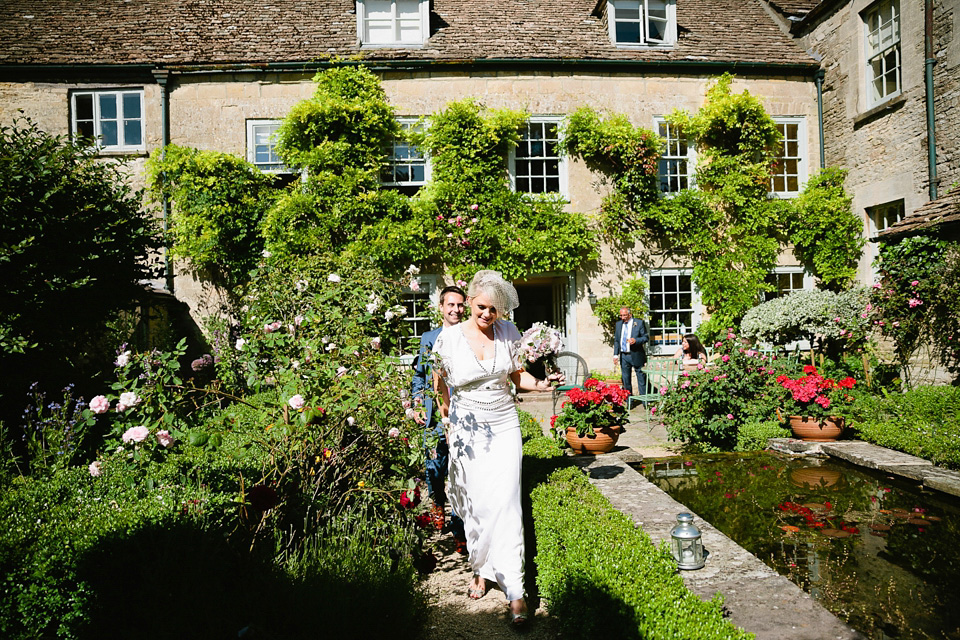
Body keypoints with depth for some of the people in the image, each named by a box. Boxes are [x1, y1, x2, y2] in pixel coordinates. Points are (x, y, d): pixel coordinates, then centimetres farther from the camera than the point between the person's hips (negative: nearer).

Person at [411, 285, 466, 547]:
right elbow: (419, 375, 18)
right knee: (434, 467, 13)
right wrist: (417, 405, 8)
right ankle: (438, 504, 43)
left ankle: (459, 530, 10)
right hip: (434, 416, 3)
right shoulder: (428, 338, 11)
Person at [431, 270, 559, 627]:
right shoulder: (449, 338, -7)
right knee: (475, 504, 6)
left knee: (505, 503, -6)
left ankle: (514, 591, -1)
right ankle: (481, 569, 30)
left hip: (504, 426, 1)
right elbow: (440, 383, 8)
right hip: (467, 431, 0)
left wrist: (541, 384, -9)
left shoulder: (508, 332, -2)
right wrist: (450, 418, 8)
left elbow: (518, 375, 9)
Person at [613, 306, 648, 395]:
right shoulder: (618, 324, 9)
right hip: (623, 356, 4)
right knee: (625, 379, 9)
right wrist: (616, 354, 5)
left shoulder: (639, 323, -4)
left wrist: (635, 340, -22)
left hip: (636, 355, -4)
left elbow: (646, 337, -3)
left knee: (641, 377, 2)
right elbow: (616, 340, 12)